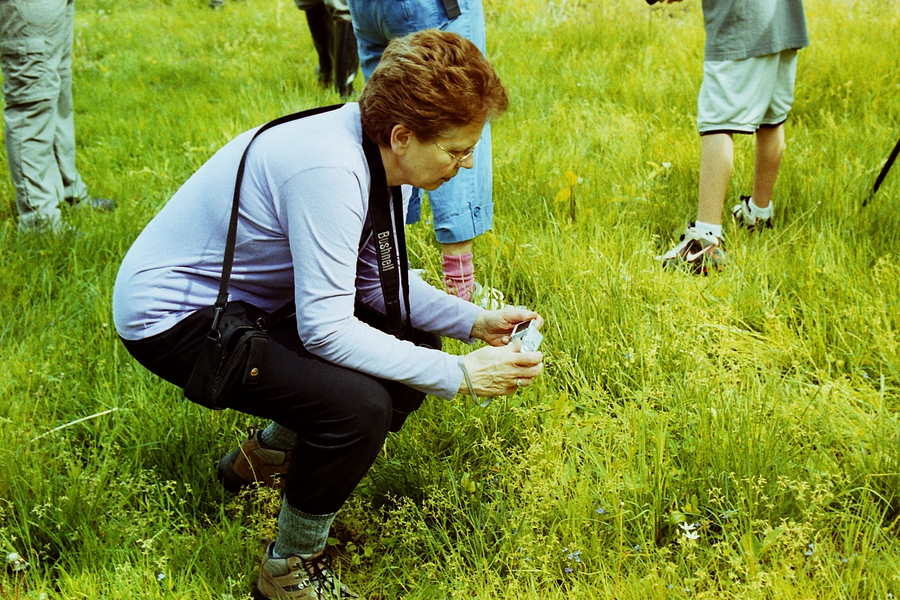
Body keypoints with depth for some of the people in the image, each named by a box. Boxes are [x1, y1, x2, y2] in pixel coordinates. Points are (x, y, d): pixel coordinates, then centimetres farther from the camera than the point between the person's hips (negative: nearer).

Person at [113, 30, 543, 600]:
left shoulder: (381, 156, -4)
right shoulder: (329, 170, -32)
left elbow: (380, 281, 5)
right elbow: (325, 329, -31)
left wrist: (476, 322, -7)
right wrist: (458, 375, -28)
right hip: (172, 316, -9)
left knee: (414, 347, 8)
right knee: (360, 403, -27)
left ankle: (267, 455, 26)